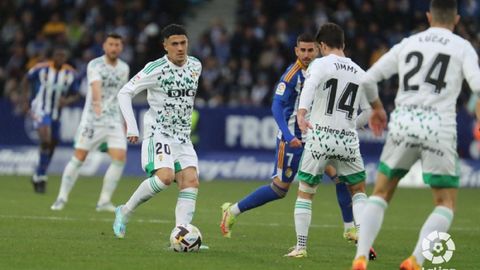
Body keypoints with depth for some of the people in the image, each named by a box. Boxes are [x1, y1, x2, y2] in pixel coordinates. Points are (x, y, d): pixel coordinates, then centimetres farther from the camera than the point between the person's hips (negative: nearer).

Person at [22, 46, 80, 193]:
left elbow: (75, 95, 5)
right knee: (46, 140, -23)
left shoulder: (71, 74, -4)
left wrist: (67, 100, -17)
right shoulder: (41, 68, -11)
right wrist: (25, 101, 2)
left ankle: (38, 177, 31)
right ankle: (41, 176, -12)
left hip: (56, 113, 5)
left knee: (52, 144, 12)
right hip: (40, 110, -5)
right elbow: (26, 81, 6)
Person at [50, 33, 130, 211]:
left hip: (114, 120, 4)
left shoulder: (124, 68, 9)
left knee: (119, 158, -12)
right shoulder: (95, 65, -10)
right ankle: (61, 199, 9)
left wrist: (125, 121, 22)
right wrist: (97, 102, -49)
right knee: (78, 158, -4)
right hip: (92, 119, -4)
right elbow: (96, 85, -30)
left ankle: (104, 201, -3)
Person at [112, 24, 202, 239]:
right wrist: (131, 127, -15)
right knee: (165, 176, -26)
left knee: (191, 181, -12)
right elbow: (124, 93, -9)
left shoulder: (195, 66, 7)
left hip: (183, 137, 6)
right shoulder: (156, 69, -12)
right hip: (158, 133, -6)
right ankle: (125, 212, -6)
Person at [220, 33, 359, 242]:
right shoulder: (292, 74, -16)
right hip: (293, 138, -6)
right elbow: (277, 106, -22)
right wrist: (288, 136, -32)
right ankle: (232, 211, 12)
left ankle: (350, 228, 6)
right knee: (279, 188, -4)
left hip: (314, 136, 6)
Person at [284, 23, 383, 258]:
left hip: (320, 136, -3)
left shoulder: (321, 64, -2)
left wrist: (301, 115, -38)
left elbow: (309, 88, -23)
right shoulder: (359, 73, 13)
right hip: (348, 139, 3)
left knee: (305, 193, 10)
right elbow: (375, 103, 25)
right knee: (358, 191, 17)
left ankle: (300, 246, 8)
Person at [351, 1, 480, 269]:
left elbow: (367, 80, 16)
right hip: (439, 126, -3)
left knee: (381, 194, 17)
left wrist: (375, 108, 33)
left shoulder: (407, 44, 14)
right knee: (446, 204, 9)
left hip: (403, 123, 3)